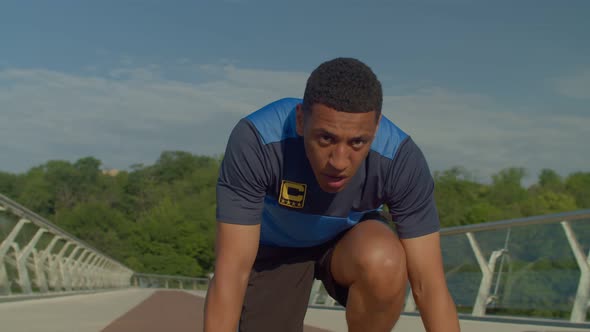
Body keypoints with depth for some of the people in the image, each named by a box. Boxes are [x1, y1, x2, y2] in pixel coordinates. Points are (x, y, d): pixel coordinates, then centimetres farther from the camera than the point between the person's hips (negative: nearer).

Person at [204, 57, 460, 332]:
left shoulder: (401, 158, -31)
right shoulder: (254, 140, -35)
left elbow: (430, 286, -28)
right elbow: (231, 272, -33)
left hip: (353, 240, 0)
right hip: (274, 247, 0)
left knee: (384, 265, -34)